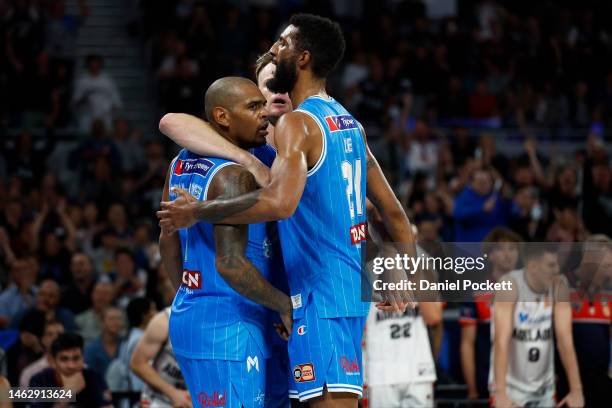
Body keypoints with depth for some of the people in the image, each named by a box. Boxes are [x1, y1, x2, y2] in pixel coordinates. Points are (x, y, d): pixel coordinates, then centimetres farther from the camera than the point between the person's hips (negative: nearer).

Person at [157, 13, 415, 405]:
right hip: (352, 285, 10)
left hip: (318, 292, -9)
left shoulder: (296, 124, -13)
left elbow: (280, 202, -31)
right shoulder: (350, 124, 15)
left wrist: (197, 212, -22)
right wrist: (402, 283, 27)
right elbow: (394, 213, 19)